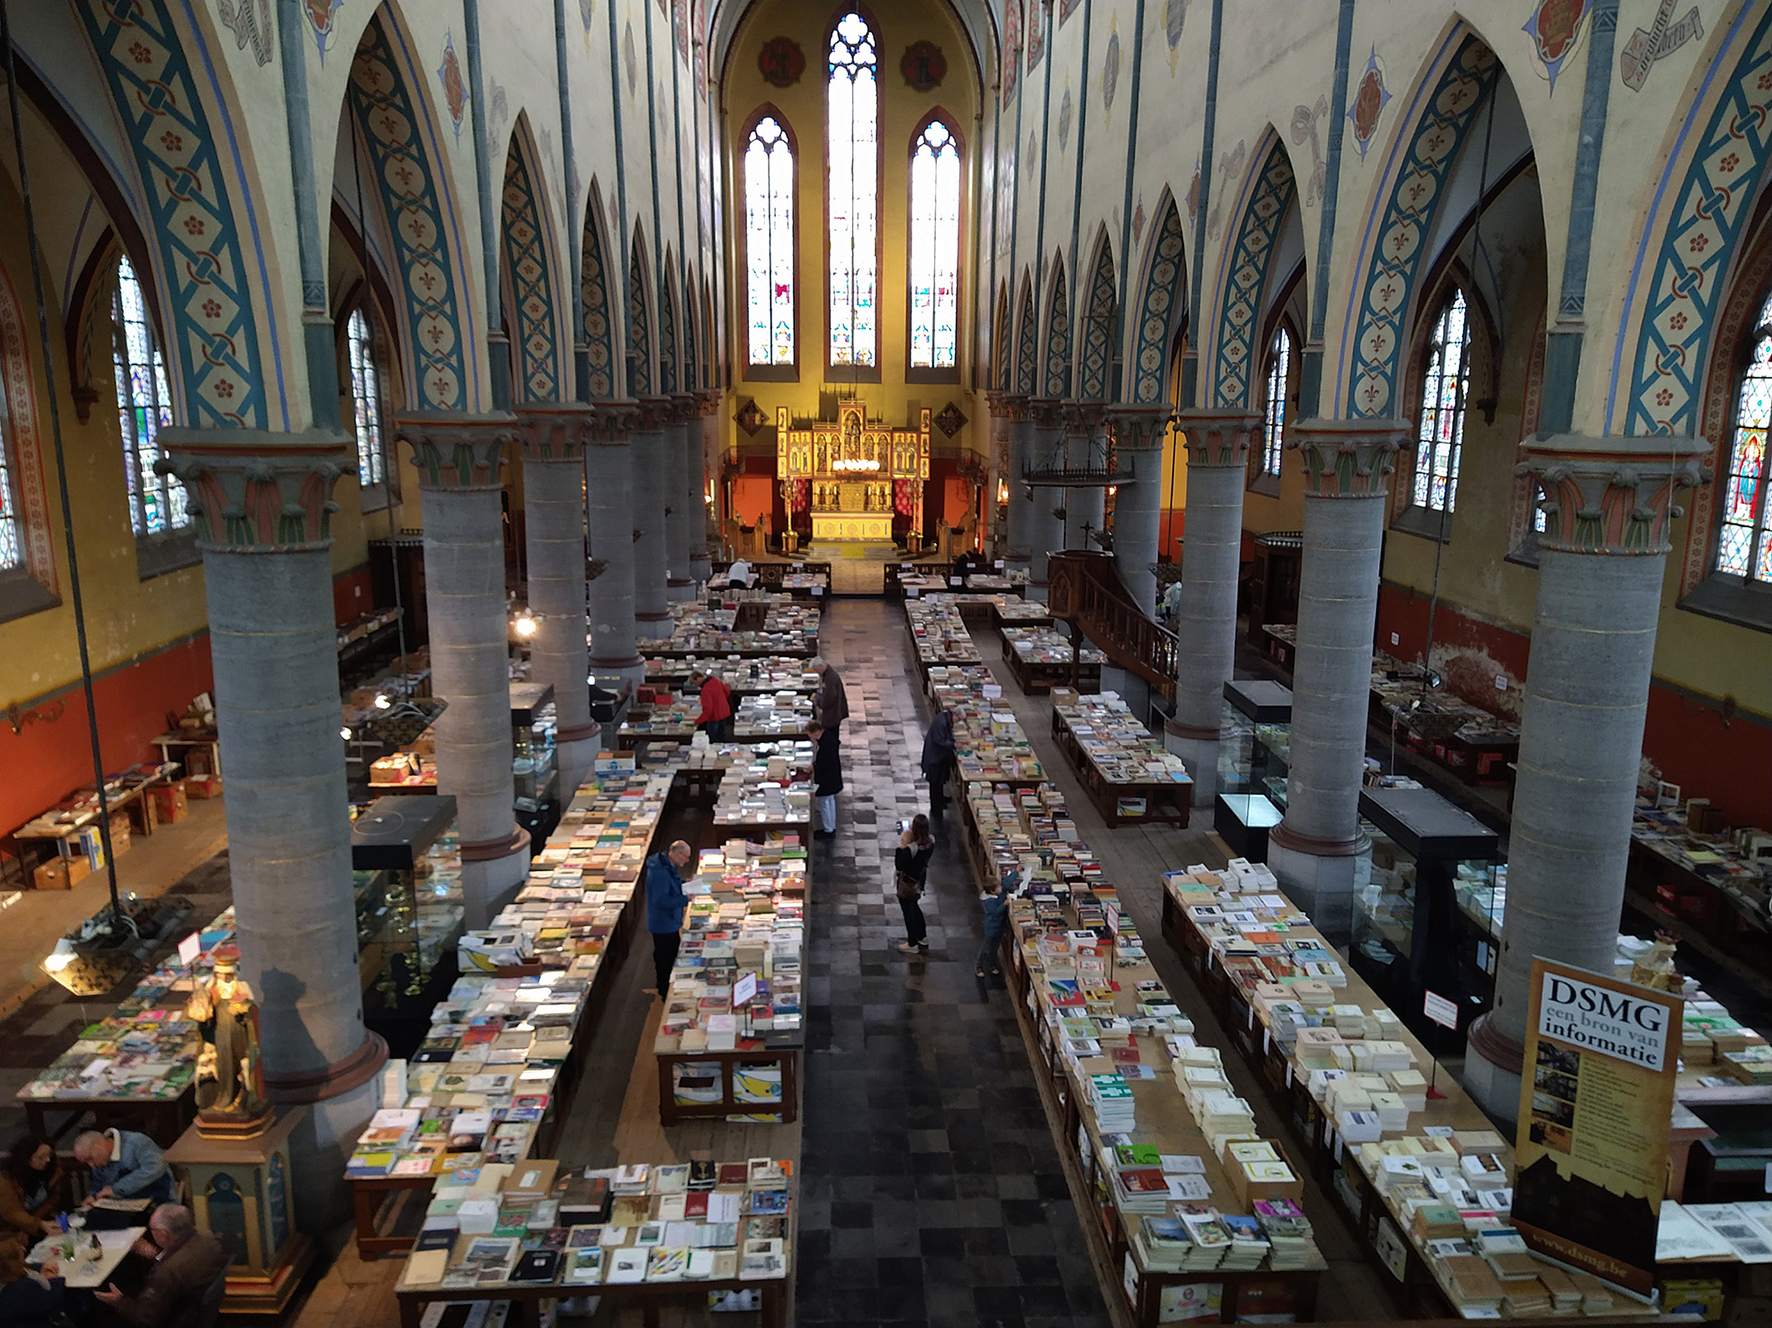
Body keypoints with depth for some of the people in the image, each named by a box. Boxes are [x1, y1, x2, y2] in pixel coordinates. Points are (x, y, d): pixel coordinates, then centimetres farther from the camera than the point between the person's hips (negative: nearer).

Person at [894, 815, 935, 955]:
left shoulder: (910, 849, -36)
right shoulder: (930, 842, -14)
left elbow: (899, 866, -25)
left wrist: (902, 845, -28)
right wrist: (908, 843, -6)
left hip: (907, 883, -7)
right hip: (920, 879, 7)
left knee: (909, 911, 14)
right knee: (914, 907, 30)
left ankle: (912, 945, 32)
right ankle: (922, 938, 45)